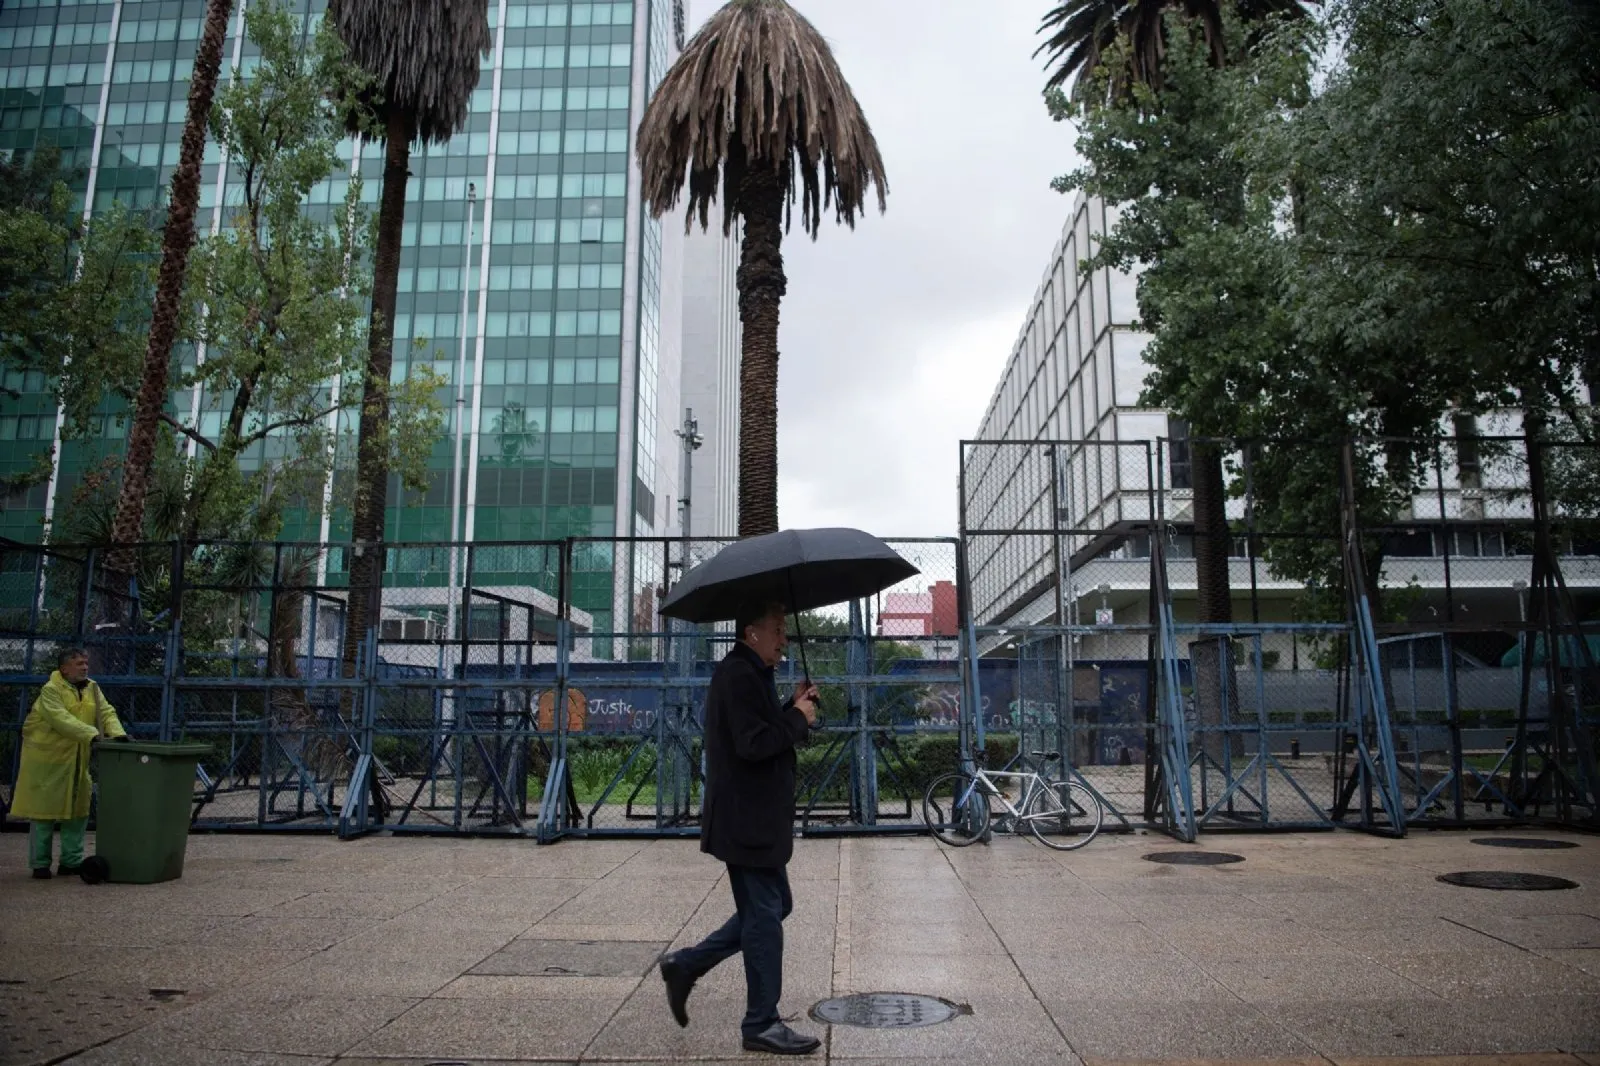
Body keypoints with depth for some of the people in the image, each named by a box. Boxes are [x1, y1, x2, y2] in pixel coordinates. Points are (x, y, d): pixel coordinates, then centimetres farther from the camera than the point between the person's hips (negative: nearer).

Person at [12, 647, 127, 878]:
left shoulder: (92, 688, 7)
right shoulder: (50, 690, -14)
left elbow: (106, 712, -1)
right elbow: (62, 720, -27)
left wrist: (118, 733, -21)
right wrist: (93, 735, -37)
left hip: (77, 762, 6)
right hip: (47, 759, -6)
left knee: (77, 811, 9)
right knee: (44, 811, 1)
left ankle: (72, 861, 19)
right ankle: (40, 864, 13)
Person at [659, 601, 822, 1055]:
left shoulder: (750, 674, 15)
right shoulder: (738, 675, -18)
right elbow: (754, 743, -27)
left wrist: (794, 707, 5)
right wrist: (798, 717, -14)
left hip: (758, 817, 11)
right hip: (747, 821, -11)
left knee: (773, 906, 18)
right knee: (764, 916, -1)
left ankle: (686, 965, 24)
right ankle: (762, 1025, 13)